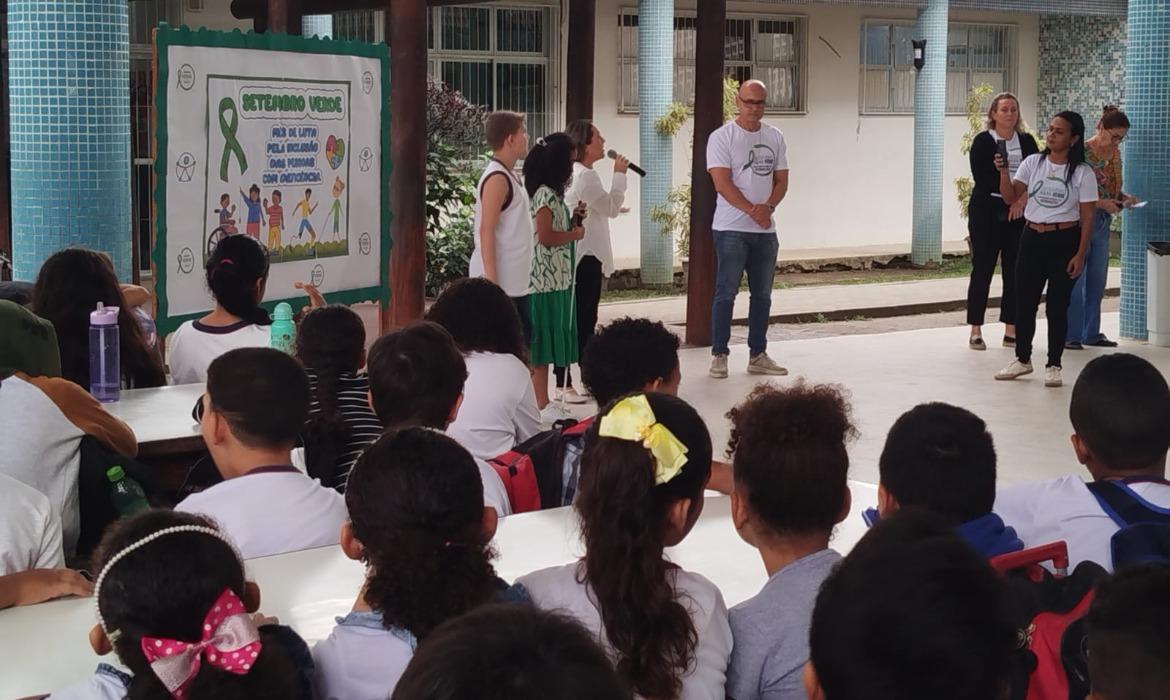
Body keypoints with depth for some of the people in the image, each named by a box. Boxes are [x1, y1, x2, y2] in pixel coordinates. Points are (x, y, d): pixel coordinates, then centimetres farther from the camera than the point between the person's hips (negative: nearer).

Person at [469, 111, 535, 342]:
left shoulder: (508, 176, 14)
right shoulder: (497, 178, -15)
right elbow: (486, 231, -20)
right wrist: (491, 282, -23)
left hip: (515, 282, 10)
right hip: (500, 280, -10)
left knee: (522, 338, 12)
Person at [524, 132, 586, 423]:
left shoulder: (552, 193, 15)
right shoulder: (545, 194, -15)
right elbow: (546, 236, -21)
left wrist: (572, 220, 8)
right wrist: (575, 234, -8)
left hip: (556, 278, 10)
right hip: (547, 279, -10)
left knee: (549, 343, 12)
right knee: (542, 344, -5)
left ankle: (543, 402, 17)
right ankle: (542, 406, -2)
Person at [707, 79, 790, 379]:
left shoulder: (775, 138, 10)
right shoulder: (722, 137, -6)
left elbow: (781, 181, 8)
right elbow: (722, 183, -13)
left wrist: (768, 207, -12)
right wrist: (753, 211, -18)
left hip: (766, 230, 6)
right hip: (731, 229, -5)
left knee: (762, 295, 9)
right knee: (726, 293, -5)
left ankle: (758, 355, 17)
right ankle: (719, 355, 2)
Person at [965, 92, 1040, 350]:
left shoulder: (1027, 142, 10)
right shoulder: (982, 141, -1)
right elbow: (980, 177, -11)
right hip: (987, 212, -4)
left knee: (1015, 271, 4)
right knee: (982, 270, -1)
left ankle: (1011, 329, 11)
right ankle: (976, 331, 4)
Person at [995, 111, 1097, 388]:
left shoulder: (1082, 173, -6)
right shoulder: (1033, 163, 2)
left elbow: (1087, 217, -5)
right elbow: (1011, 198, -2)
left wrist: (1080, 255, -9)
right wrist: (1003, 172, -19)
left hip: (1065, 242, -3)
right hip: (1032, 239, 3)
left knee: (1057, 306, 3)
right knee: (1025, 302, 9)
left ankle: (1053, 365, 15)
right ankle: (1022, 359, 25)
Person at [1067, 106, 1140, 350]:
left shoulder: (1114, 153, 8)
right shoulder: (1082, 152, -15)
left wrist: (1123, 198, -2)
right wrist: (1102, 203, -23)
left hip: (1103, 222, 8)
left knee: (1097, 281, 12)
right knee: (1075, 280, -3)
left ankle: (1092, 333, 21)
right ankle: (1071, 336, 3)